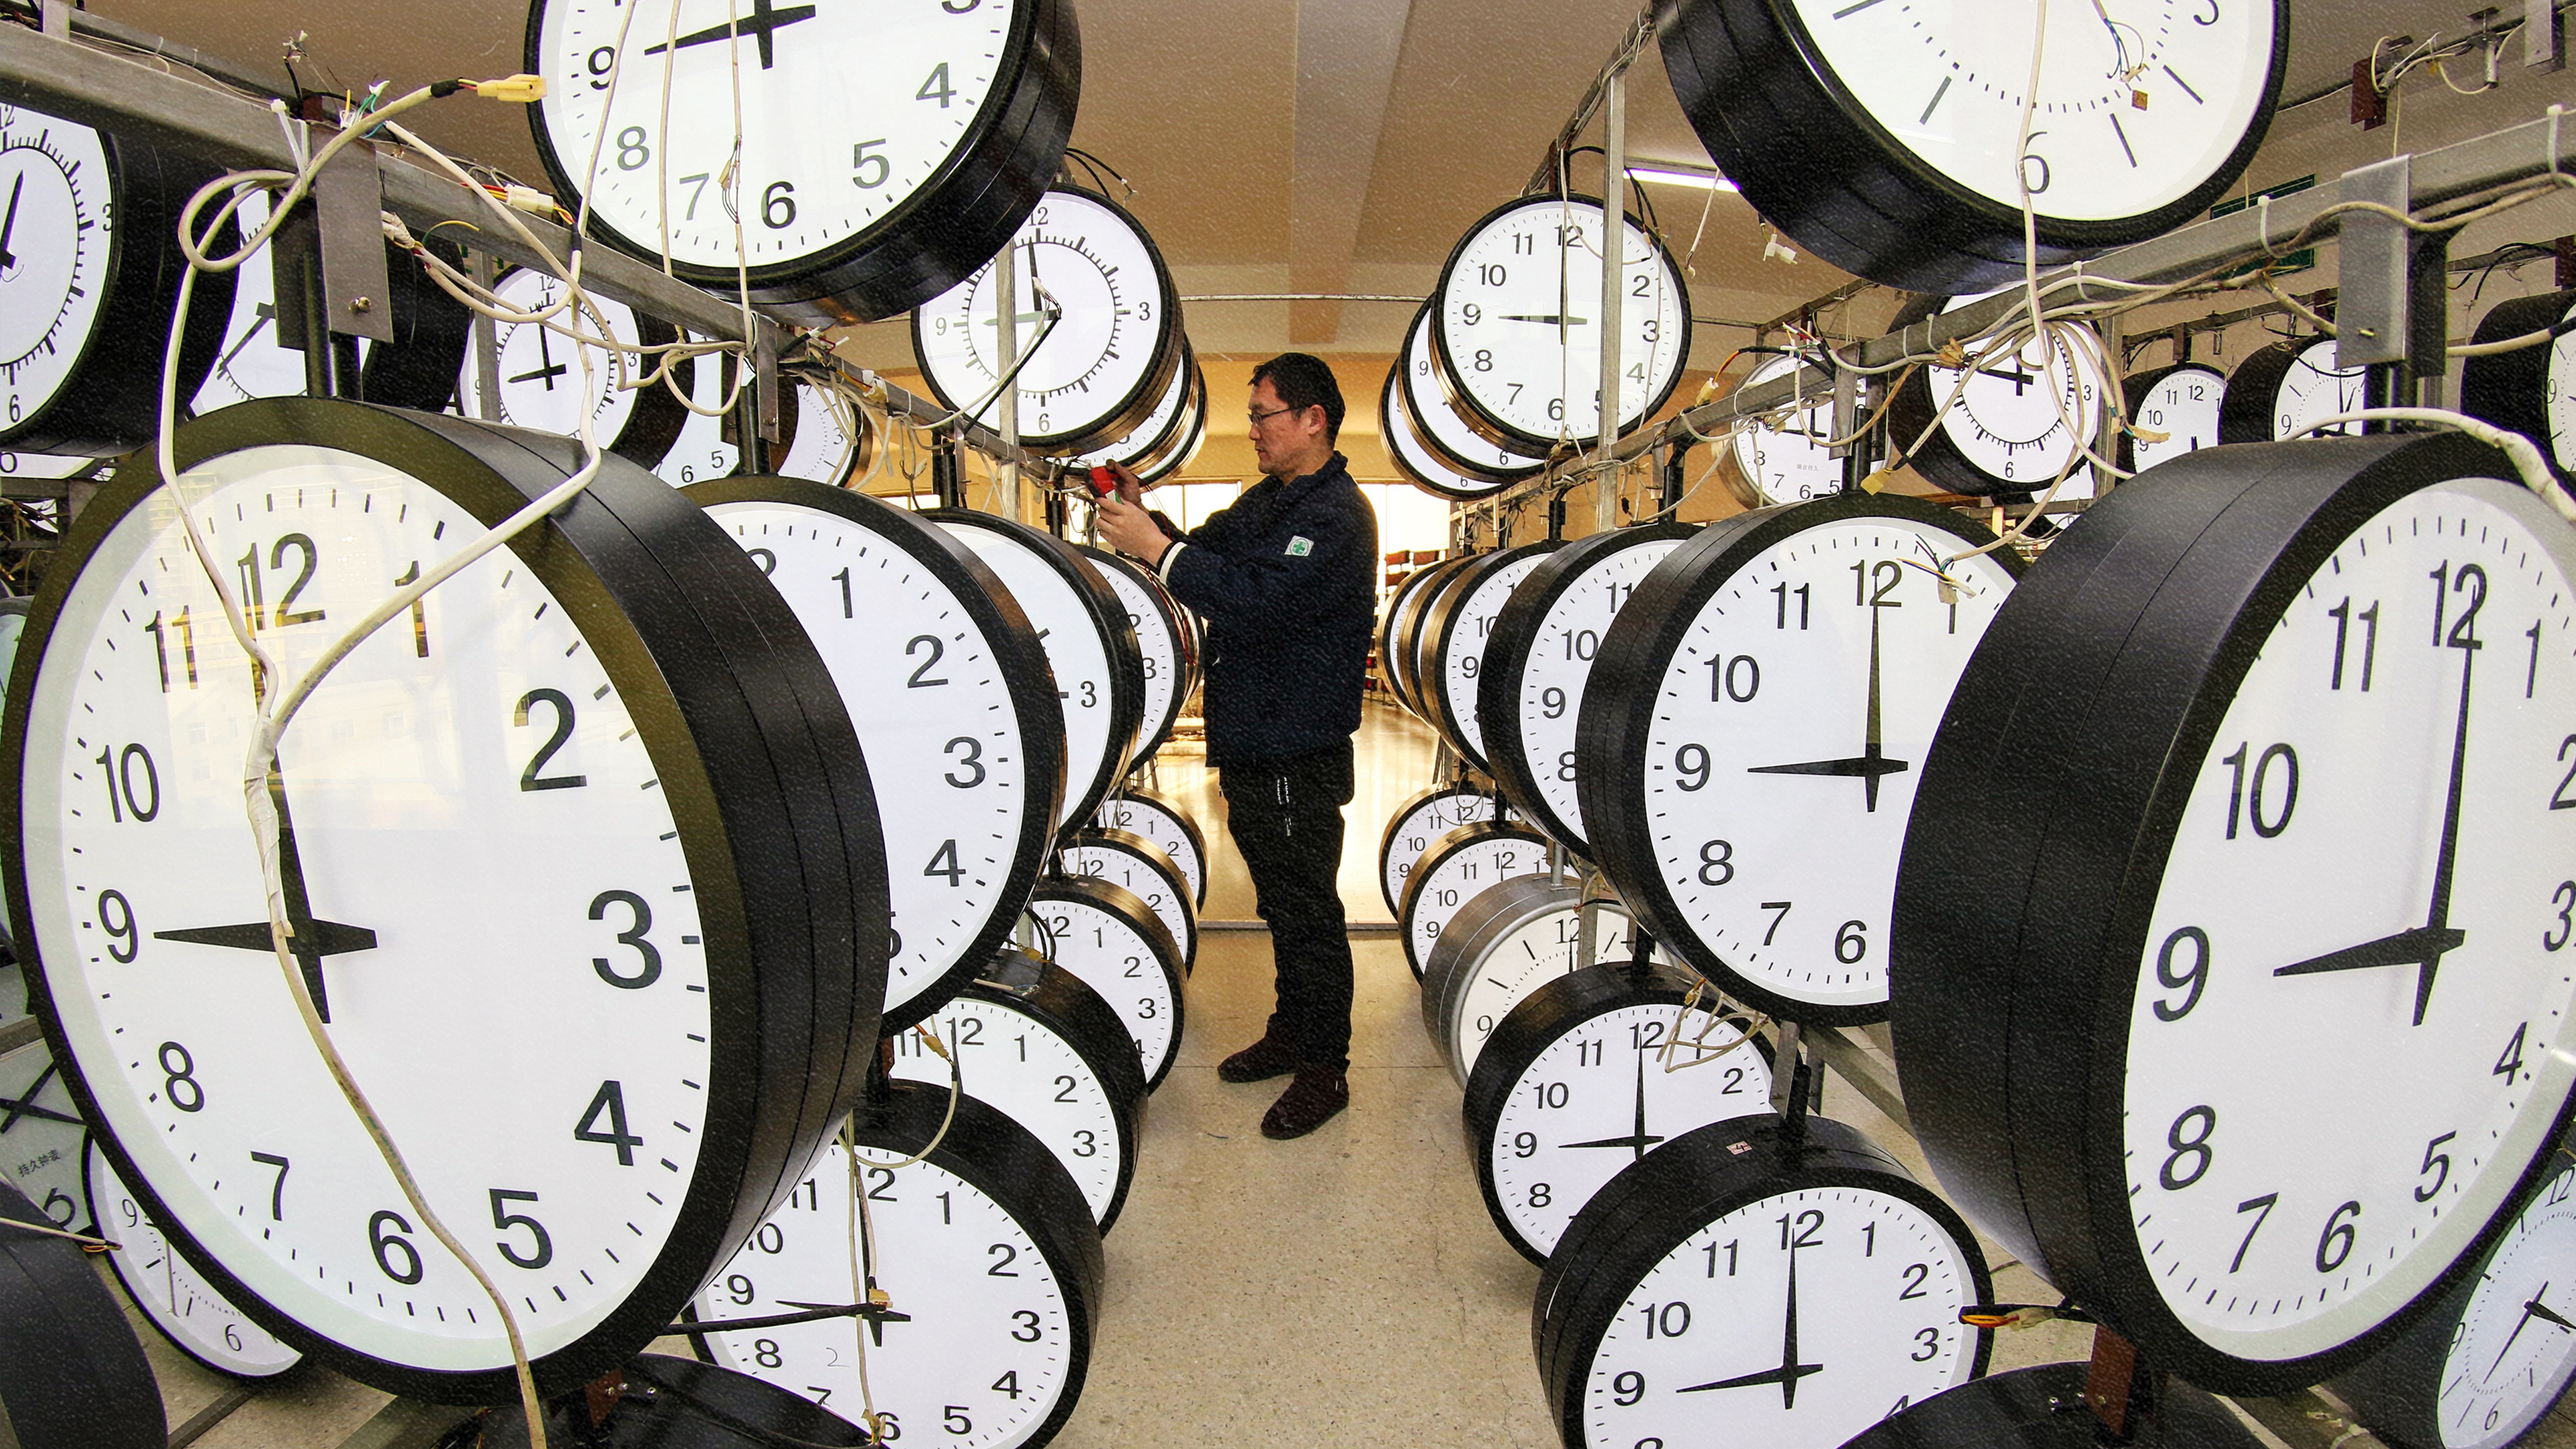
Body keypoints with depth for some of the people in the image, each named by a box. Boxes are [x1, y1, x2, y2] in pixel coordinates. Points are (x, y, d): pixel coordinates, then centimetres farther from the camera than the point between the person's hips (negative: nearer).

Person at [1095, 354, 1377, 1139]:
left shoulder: (1336, 515, -16)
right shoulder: (1267, 499, 15)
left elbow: (1254, 601, -28)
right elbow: (1206, 556, 18)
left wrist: (1154, 546, -25)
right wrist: (1143, 516, 1)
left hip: (1297, 756, -9)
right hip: (1251, 743, 9)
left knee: (1308, 910, 1)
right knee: (1282, 903, 20)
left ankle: (1324, 1069, 14)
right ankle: (1290, 1031, 35)